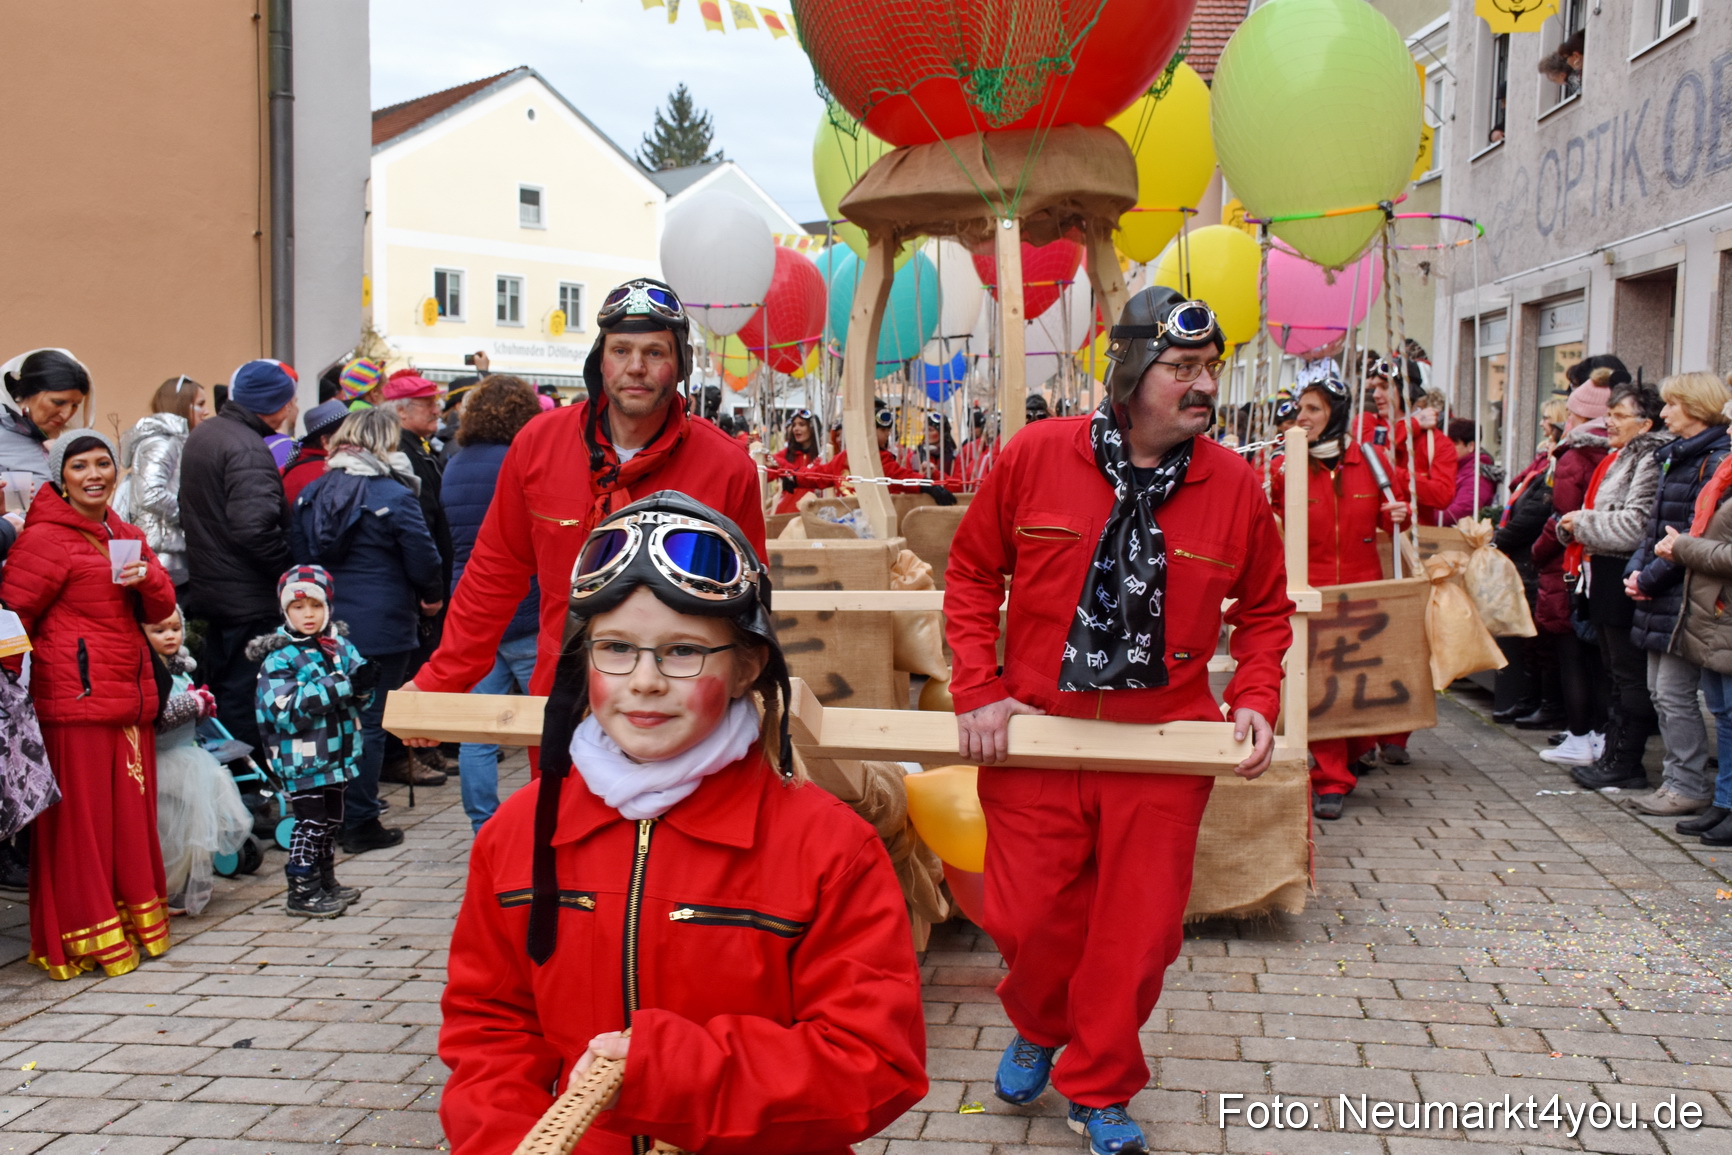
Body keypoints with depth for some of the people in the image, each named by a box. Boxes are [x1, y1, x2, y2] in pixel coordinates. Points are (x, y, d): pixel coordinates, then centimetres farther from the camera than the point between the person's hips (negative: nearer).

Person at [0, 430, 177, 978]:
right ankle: (86, 939, 8)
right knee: (79, 819, -1)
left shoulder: (127, 537, 18)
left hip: (129, 700, 7)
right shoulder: (44, 539, -6)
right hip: (75, 700, -7)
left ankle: (135, 922, 22)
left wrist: (147, 578, -5)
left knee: (131, 814, 11)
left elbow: (163, 608, 15)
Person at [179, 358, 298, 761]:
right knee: (244, 694, -3)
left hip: (207, 587, 10)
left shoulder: (202, 435, 13)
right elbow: (254, 525, -30)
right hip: (248, 596, -10)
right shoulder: (248, 448, -20)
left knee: (222, 689, 19)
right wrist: (290, 566, -18)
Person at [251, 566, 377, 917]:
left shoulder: (340, 646, 6)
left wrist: (363, 684, -12)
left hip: (336, 753, 7)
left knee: (331, 820, 18)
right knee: (311, 822, -4)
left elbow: (359, 698, 13)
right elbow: (286, 710, -24)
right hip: (302, 759, -7)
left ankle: (325, 882, 32)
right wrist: (339, 686, -27)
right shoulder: (279, 657, -13)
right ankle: (301, 892, 6)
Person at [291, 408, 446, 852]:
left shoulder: (311, 494, 6)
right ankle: (360, 824, 6)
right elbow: (423, 561, -9)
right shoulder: (395, 496, -12)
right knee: (368, 721, 1)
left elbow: (298, 555, 11)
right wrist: (431, 597, 10)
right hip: (379, 627, -6)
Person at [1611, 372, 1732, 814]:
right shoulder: (1674, 457, 15)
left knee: (1674, 693, -4)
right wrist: (1636, 569, 2)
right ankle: (1679, 778, 21)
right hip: (1661, 595, 9)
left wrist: (1649, 578, -16)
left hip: (1685, 595, -9)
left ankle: (1690, 786, 6)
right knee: (1659, 690, 12)